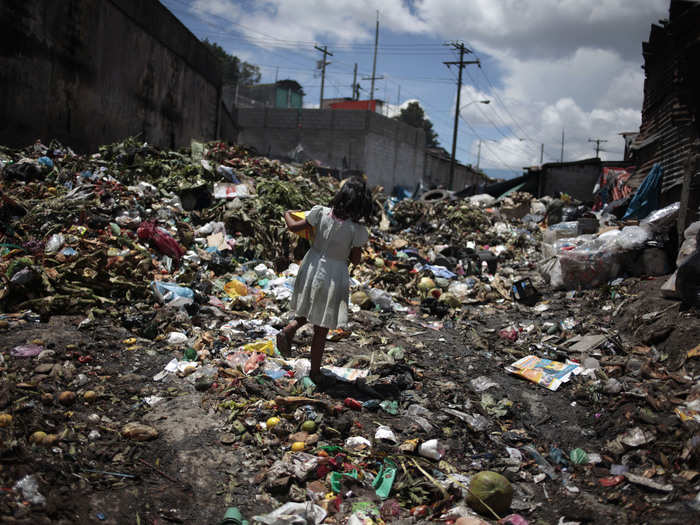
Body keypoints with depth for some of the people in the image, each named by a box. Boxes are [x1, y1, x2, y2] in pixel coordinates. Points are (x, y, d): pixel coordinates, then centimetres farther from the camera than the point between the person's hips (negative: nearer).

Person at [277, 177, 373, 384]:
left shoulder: (321, 213, -13)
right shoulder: (357, 230, -18)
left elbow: (294, 227, -1)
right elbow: (355, 260, -7)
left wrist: (287, 215, 19)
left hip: (312, 266, 3)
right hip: (335, 275, -3)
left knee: (309, 312, 30)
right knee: (322, 329, 11)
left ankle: (288, 331, 5)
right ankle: (315, 371, 22)